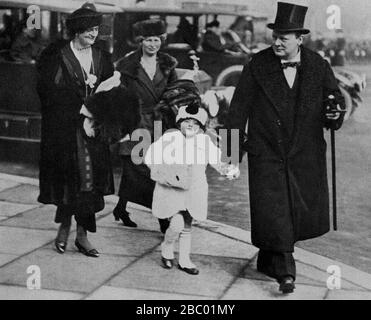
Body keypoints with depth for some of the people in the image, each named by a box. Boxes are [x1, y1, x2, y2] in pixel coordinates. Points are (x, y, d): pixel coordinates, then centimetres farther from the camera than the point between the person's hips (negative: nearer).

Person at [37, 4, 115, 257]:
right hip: (63, 129, -3)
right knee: (67, 177, -1)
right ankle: (65, 225, 21)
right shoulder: (55, 55, -2)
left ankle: (82, 234, 8)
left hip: (92, 128, 3)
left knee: (91, 179, -1)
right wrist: (84, 87, -12)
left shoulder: (102, 58, 11)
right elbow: (49, 90, -10)